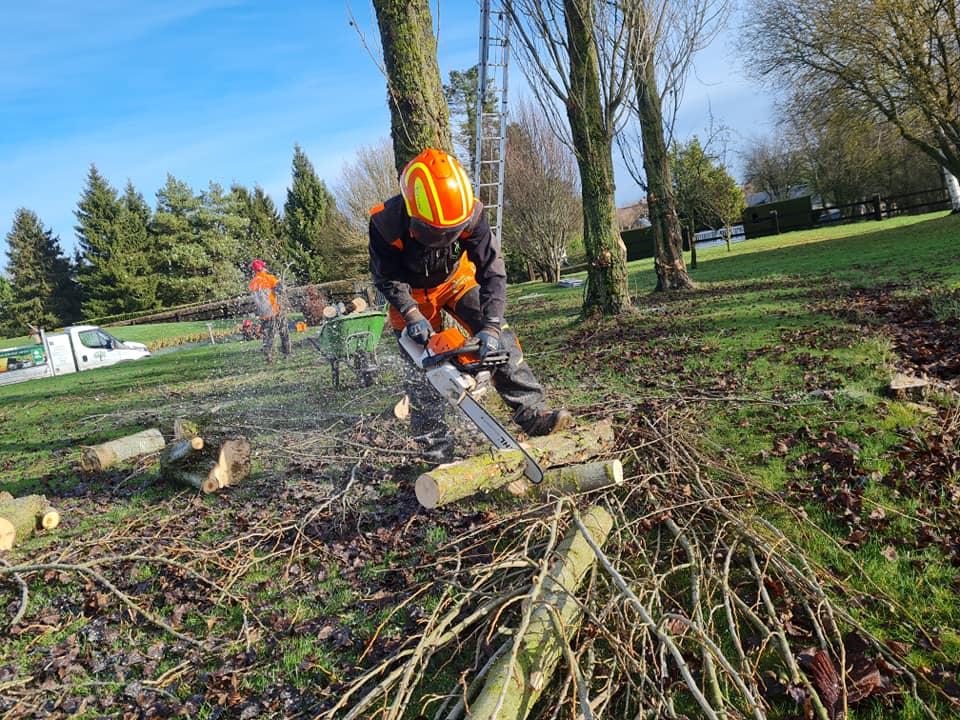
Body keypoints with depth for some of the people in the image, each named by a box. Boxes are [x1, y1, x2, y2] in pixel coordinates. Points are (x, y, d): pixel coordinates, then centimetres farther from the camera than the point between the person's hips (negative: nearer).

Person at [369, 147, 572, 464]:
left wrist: (491, 326, -39)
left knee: (500, 339, -16)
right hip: (411, 295, -1)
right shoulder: (386, 223, -34)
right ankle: (436, 455, 1)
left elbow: (492, 270, -29)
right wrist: (413, 316, -34)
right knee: (421, 373, -6)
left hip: (456, 280, 2)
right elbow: (387, 278, -21)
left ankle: (532, 413, -14)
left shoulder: (471, 214, -31)